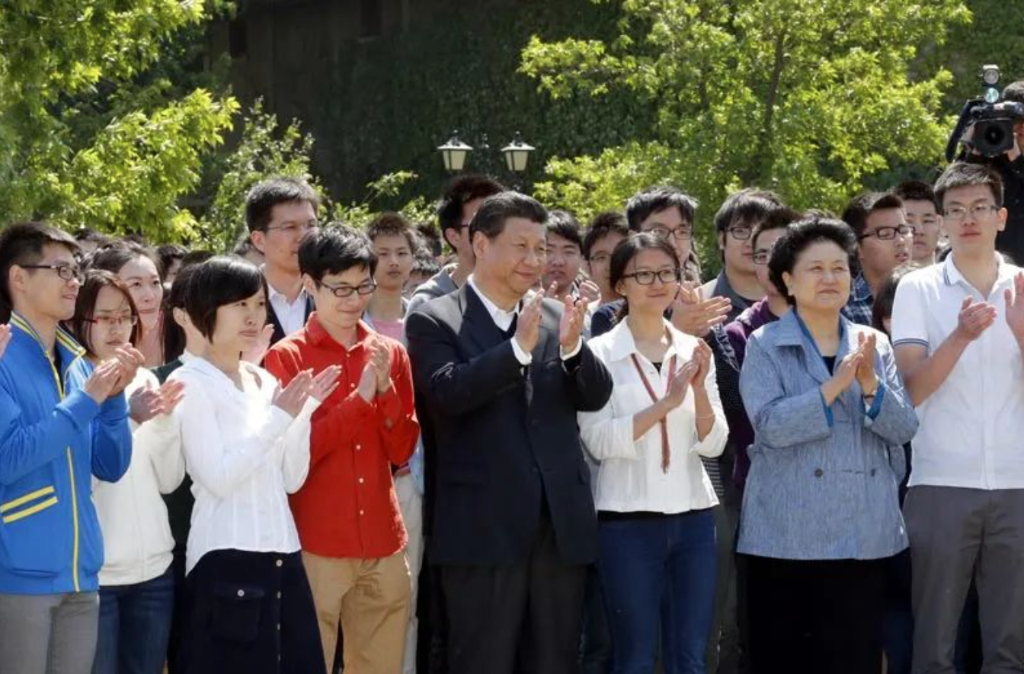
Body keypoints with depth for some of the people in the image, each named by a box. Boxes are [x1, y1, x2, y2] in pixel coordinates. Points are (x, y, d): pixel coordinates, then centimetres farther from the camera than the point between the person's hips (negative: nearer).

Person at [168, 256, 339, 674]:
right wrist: (278, 418, -12)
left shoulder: (265, 381, 14)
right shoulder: (191, 383, -5)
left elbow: (292, 479, 12)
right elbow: (217, 478, -14)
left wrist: (303, 412, 0)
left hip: (282, 554, 7)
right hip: (226, 561, -7)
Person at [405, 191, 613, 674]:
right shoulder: (434, 321, -2)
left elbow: (596, 396, 4)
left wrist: (572, 347, -15)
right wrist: (518, 347, -26)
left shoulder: (556, 317, 12)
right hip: (484, 526, -5)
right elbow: (446, 392, -17)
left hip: (561, 523, 5)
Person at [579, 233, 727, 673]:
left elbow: (713, 444, 4)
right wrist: (666, 402, -22)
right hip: (628, 521, -4)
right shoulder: (600, 353, -3)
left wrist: (700, 390, -14)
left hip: (693, 517, 4)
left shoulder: (694, 351, 9)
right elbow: (599, 442, -14)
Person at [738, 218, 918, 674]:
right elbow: (771, 425, -14)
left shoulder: (874, 345, 11)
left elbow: (904, 429, 3)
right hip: (787, 534, -3)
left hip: (864, 534, 3)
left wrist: (870, 384, -14)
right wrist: (835, 385, -21)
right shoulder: (764, 347, 0)